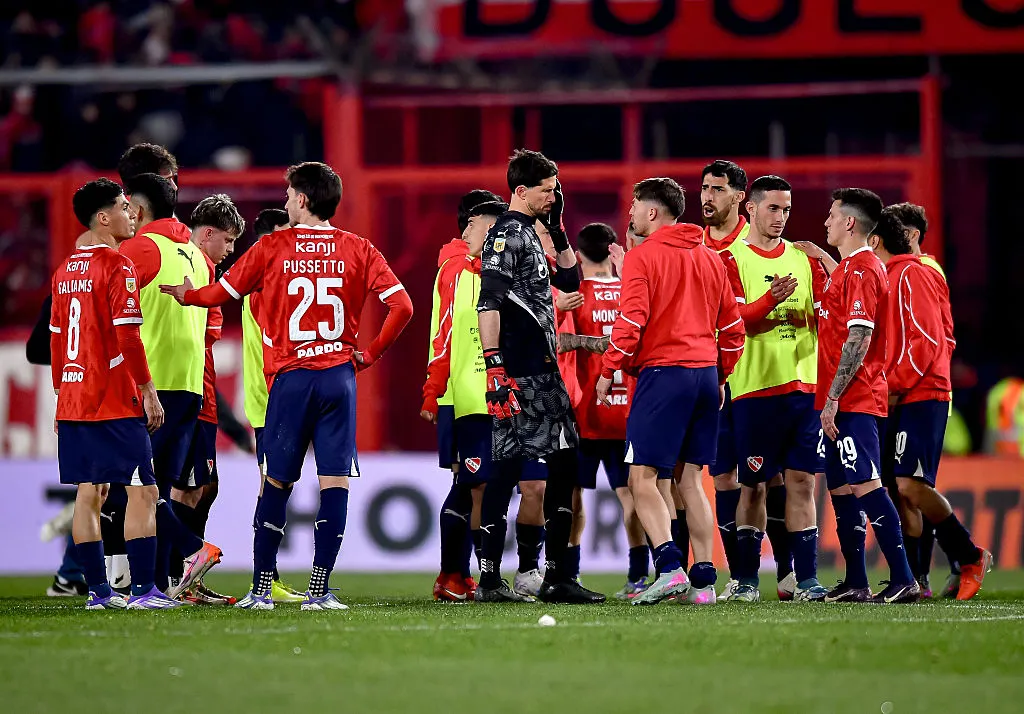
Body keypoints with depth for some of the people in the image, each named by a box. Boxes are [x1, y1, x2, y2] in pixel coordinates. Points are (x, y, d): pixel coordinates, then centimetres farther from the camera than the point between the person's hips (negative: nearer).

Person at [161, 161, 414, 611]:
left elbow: (221, 293, 9)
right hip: (339, 376, 0)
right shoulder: (358, 250, 3)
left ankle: (261, 589, 7)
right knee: (335, 481, 0)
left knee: (276, 483, 8)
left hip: (290, 378, 0)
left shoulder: (272, 248, 1)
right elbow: (402, 306, -4)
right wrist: (370, 354, 7)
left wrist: (185, 294, 30)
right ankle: (319, 590, -6)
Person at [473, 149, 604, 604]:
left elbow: (570, 281, 31)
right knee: (507, 467, -10)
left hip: (543, 370, 10)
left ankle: (557, 578, 12)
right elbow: (488, 305, -19)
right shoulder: (507, 234, -10)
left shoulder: (529, 235, 19)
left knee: (564, 464, 9)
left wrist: (557, 229, 19)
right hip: (520, 374, -10)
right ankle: (490, 580, -9)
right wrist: (494, 368, -26)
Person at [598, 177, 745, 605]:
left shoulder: (642, 257, -5)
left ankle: (669, 566, -21)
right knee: (691, 479, 10)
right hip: (705, 373, 7)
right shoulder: (710, 258, 15)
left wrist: (608, 371, -3)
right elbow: (733, 326, 17)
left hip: (662, 373, -7)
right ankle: (703, 580, 5)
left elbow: (631, 320, -13)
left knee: (642, 477, -5)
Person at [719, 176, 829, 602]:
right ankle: (746, 579, 8)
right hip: (754, 388, -3)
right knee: (753, 485, 1)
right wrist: (770, 301, -27)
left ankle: (807, 579, 1)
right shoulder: (731, 259, 1)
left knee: (802, 481, 0)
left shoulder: (804, 259, 14)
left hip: (803, 386, 3)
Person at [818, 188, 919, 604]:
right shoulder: (848, 268, 18)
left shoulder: (861, 270, -14)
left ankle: (903, 580, -17)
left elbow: (858, 340, -20)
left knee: (865, 486, -14)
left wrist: (833, 398, -21)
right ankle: (855, 584, 15)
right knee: (842, 489, 11)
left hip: (852, 399, -10)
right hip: (845, 402, 10)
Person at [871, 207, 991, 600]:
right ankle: (911, 579, 4)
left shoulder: (911, 274, -8)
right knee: (900, 488, 4)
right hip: (899, 402, 10)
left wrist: (896, 386, -17)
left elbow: (926, 339, -17)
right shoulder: (886, 278, 21)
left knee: (911, 485, -17)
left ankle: (970, 557, -4)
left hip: (920, 396, -10)